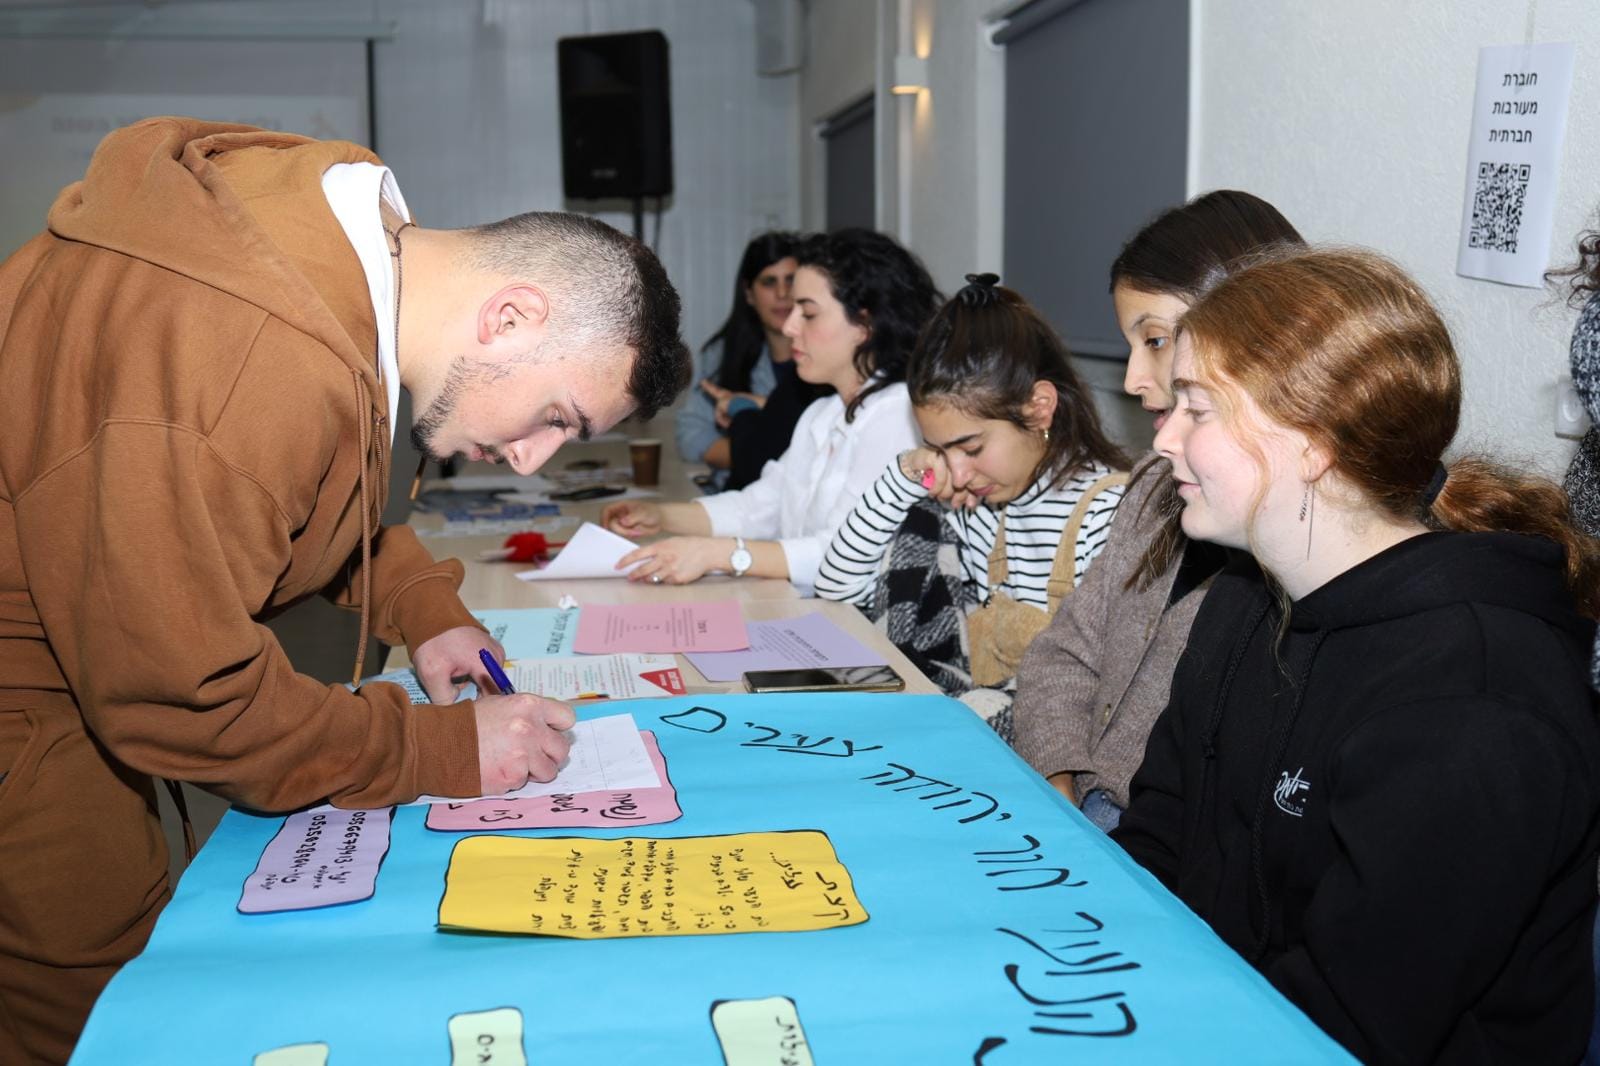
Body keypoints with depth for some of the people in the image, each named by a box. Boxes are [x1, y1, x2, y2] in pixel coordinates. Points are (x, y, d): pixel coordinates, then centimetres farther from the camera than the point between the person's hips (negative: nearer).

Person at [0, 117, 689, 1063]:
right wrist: (445, 750, -19)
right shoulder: (246, 367, -36)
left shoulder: (356, 235, -5)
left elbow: (313, 483, 15)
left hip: (99, 638, 9)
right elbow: (181, 697, -27)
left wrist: (419, 604, 3)